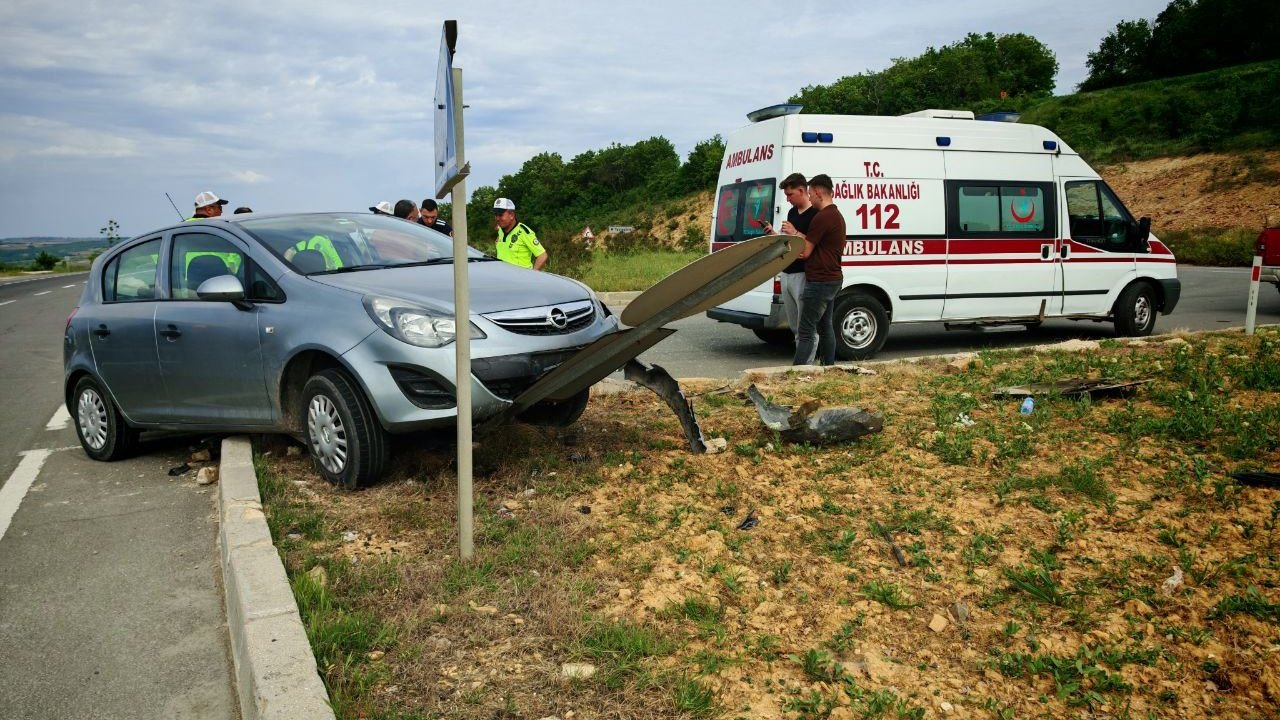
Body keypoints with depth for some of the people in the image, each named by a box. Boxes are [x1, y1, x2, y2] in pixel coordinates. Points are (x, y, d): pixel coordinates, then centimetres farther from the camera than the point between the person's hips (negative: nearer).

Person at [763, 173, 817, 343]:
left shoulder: (815, 214, -11)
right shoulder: (792, 212, 16)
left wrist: (795, 233, -23)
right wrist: (773, 234, 7)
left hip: (802, 275, -9)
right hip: (787, 273, 9)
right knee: (793, 324, 15)